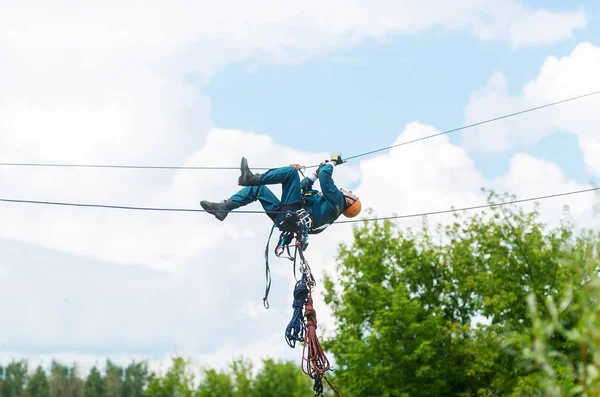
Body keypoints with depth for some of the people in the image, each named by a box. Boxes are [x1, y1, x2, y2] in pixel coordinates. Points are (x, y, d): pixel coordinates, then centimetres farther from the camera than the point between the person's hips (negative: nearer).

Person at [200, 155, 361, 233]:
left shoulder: (336, 199, 4)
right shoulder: (328, 202, 31)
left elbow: (325, 177, -8)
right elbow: (304, 187, 39)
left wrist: (333, 162, 9)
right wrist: (317, 172, 39)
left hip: (293, 211, -9)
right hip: (284, 216, 9)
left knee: (291, 171, -13)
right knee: (258, 188, 14)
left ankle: (251, 178, -23)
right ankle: (224, 207, -4)